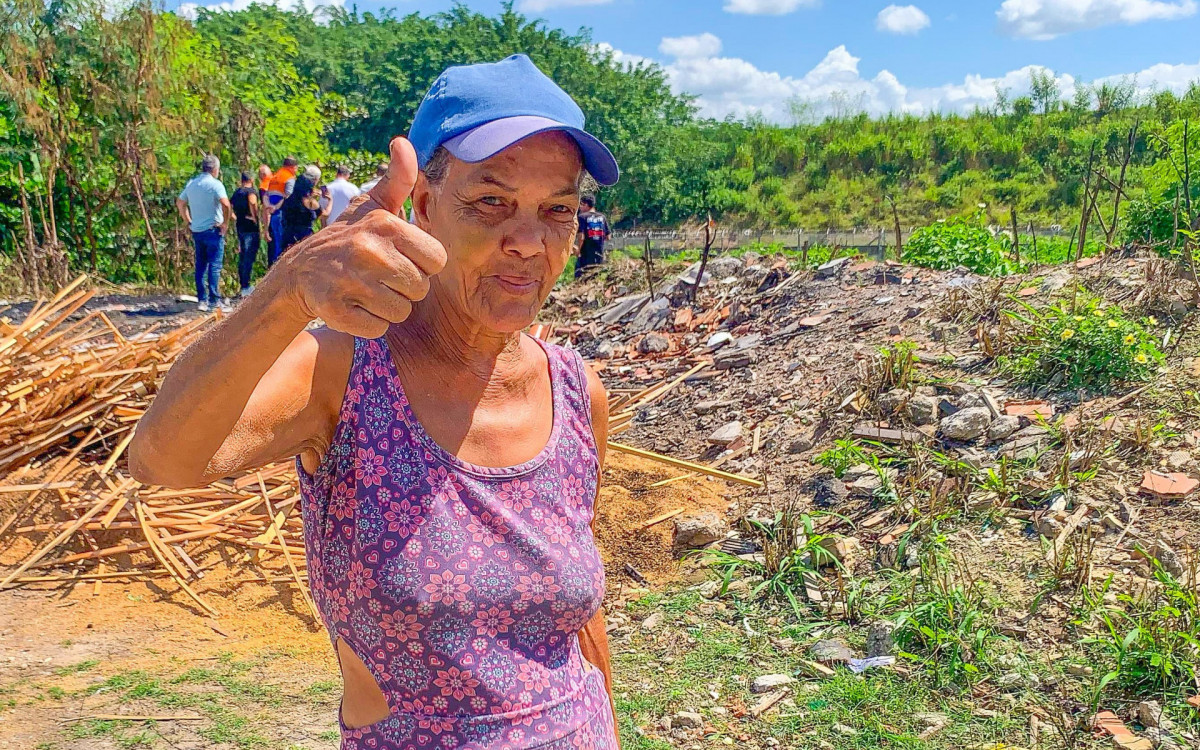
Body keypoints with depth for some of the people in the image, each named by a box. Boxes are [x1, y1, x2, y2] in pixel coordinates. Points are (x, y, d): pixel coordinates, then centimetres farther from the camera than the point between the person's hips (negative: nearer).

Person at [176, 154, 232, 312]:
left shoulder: (191, 183, 10)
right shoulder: (215, 184, -11)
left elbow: (180, 203, 20)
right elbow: (226, 204, -26)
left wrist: (189, 222, 21)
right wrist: (226, 223, -15)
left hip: (196, 231, 6)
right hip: (213, 230, -6)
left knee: (200, 266, 11)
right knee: (214, 265, -2)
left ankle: (202, 300, 12)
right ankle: (214, 300, -3)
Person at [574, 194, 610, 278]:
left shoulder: (582, 217, -9)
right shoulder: (602, 217, 6)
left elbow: (581, 237, -18)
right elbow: (607, 237, 8)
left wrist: (578, 249, -3)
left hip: (585, 256, -5)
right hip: (599, 257, 5)